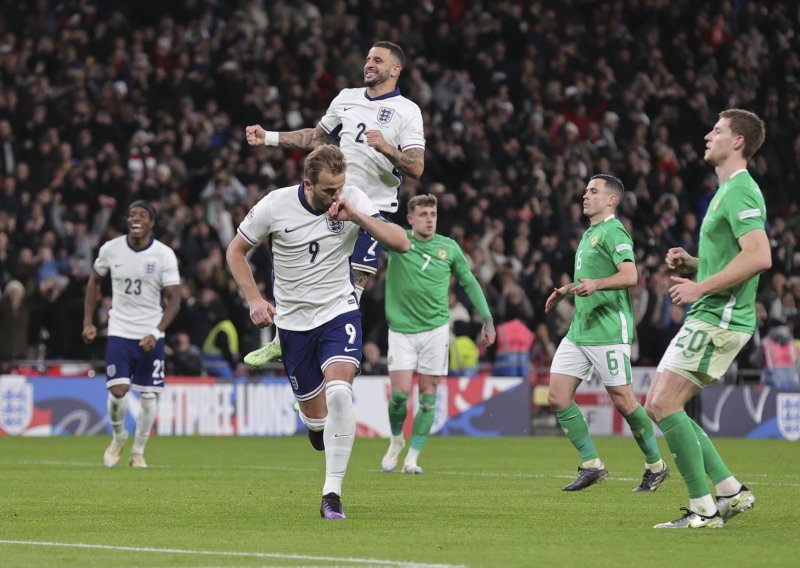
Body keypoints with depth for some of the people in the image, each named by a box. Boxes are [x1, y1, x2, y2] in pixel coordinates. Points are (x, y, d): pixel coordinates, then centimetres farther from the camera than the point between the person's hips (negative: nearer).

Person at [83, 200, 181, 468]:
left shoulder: (164, 255, -9)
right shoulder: (111, 249, -3)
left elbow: (174, 299, -9)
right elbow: (94, 281, 14)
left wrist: (156, 333, -23)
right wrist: (88, 322, 7)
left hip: (151, 336, 0)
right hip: (119, 333, 0)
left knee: (149, 396, 2)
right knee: (117, 391, -11)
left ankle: (138, 451, 20)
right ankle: (118, 436, 18)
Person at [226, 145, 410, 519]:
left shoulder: (353, 200, -10)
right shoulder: (275, 205, -11)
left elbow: (401, 243, -16)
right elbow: (235, 251, 3)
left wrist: (357, 217, -27)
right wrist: (254, 300, -7)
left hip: (339, 311, -1)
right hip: (293, 320, 1)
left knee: (338, 391, -25)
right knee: (313, 413, 5)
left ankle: (332, 492, -21)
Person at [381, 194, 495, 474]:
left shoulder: (449, 247, 3)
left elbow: (469, 282, 14)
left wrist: (487, 319, 10)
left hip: (435, 329, 1)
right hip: (401, 330, -1)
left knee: (428, 397, 0)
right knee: (400, 393, -10)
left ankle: (412, 457, 9)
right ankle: (396, 441, 19)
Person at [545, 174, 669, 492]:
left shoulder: (613, 232, -9)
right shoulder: (590, 233, 20)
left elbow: (629, 276, -24)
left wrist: (596, 284, -38)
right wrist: (566, 290, 31)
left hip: (608, 332, -9)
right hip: (579, 332, 9)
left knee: (623, 402, -5)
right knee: (557, 398, -1)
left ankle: (655, 466, 12)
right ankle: (591, 465, 6)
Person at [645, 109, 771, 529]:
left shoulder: (740, 191, -14)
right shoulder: (729, 190, 20)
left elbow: (759, 257, -26)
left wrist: (700, 287, -23)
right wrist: (692, 262, 12)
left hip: (719, 319, -11)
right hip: (708, 318, 11)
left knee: (664, 404, -15)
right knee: (657, 406, 9)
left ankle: (704, 509, -11)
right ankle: (731, 490, 11)